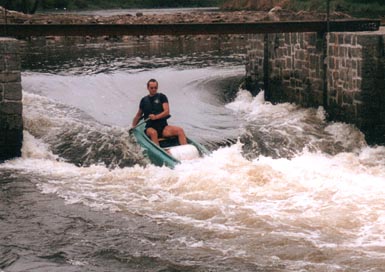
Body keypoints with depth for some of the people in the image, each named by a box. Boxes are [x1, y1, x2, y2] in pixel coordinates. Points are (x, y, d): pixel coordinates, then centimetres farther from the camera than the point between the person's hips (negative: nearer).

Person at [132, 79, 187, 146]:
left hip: (163, 126, 0)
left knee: (180, 130, -26)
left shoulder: (162, 97, 7)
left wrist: (156, 117, -22)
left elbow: (167, 111, -5)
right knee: (153, 133, -38)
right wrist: (133, 127, 18)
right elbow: (138, 115, 26)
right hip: (150, 128, 0)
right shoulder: (144, 100, 14)